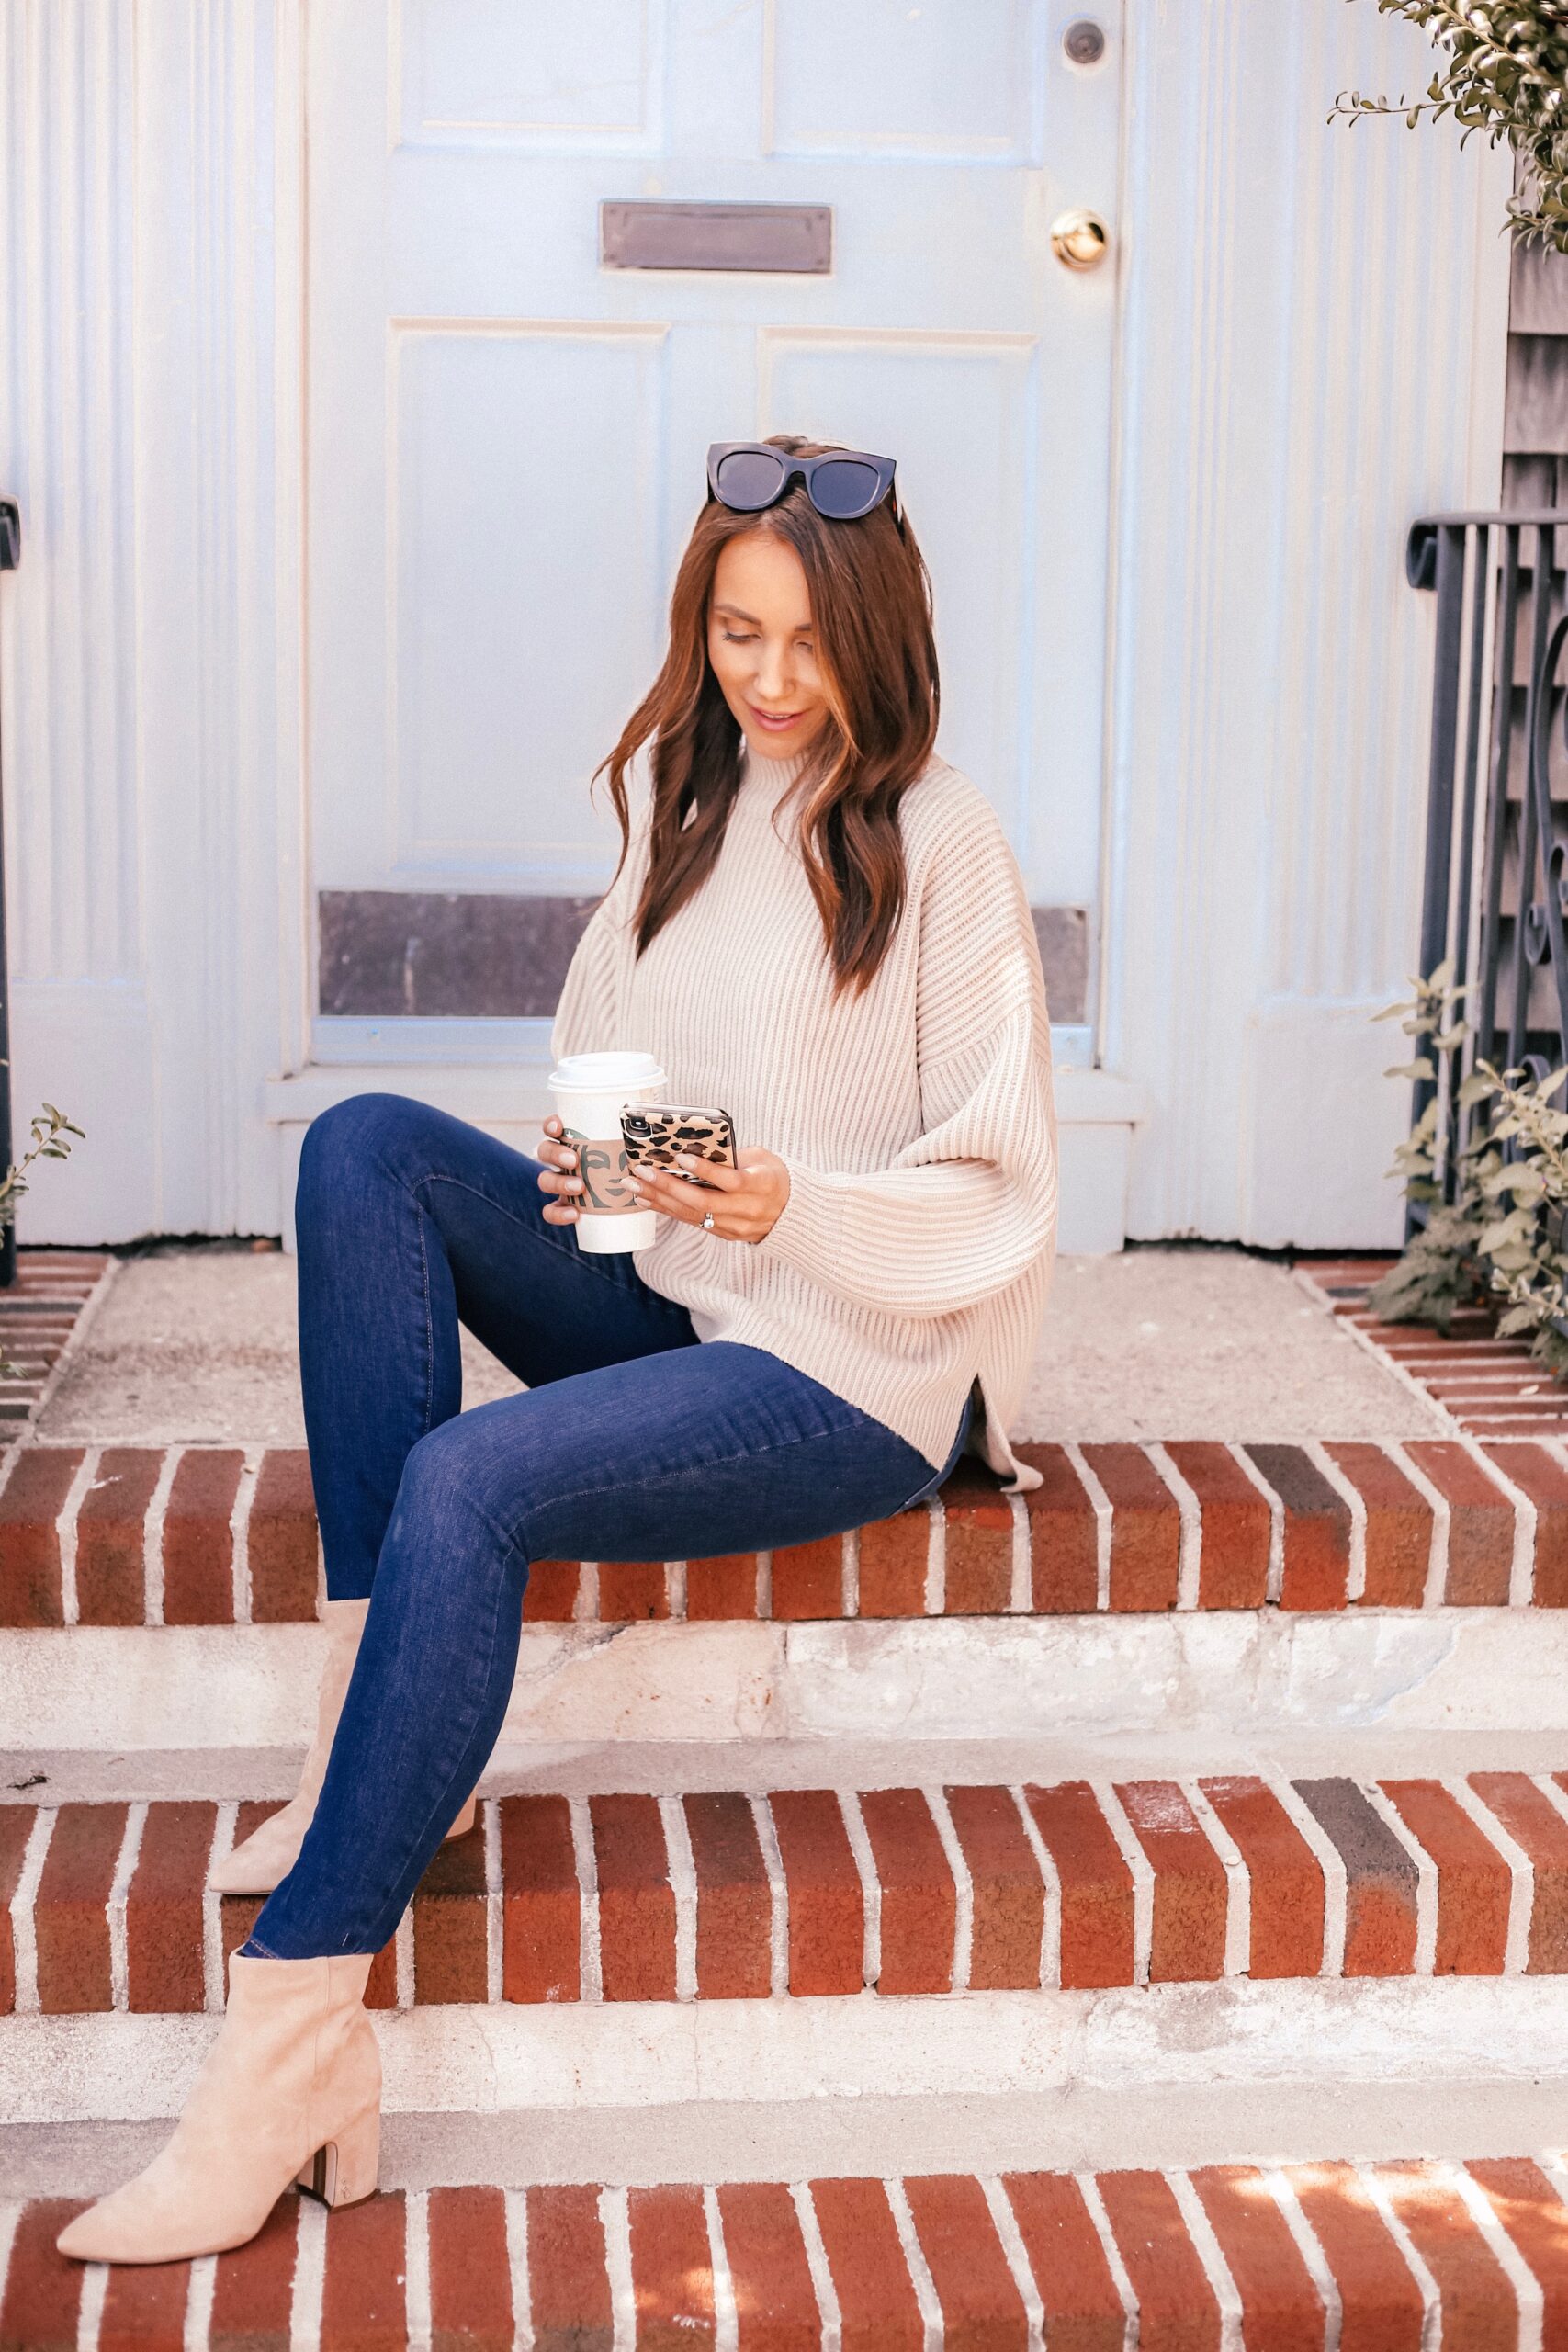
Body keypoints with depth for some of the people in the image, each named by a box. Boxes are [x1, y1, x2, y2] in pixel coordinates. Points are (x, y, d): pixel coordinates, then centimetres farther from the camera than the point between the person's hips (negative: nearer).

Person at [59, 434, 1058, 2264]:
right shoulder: (682, 802, 12)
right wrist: (592, 1161, -2)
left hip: (858, 1365, -7)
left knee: (464, 1484, -30)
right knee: (367, 1145, -15)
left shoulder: (939, 842, -7)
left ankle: (289, 2049, -27)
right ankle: (380, 1733, -20)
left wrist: (792, 1207, -24)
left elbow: (1000, 1198, -8)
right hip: (668, 1295, 7)